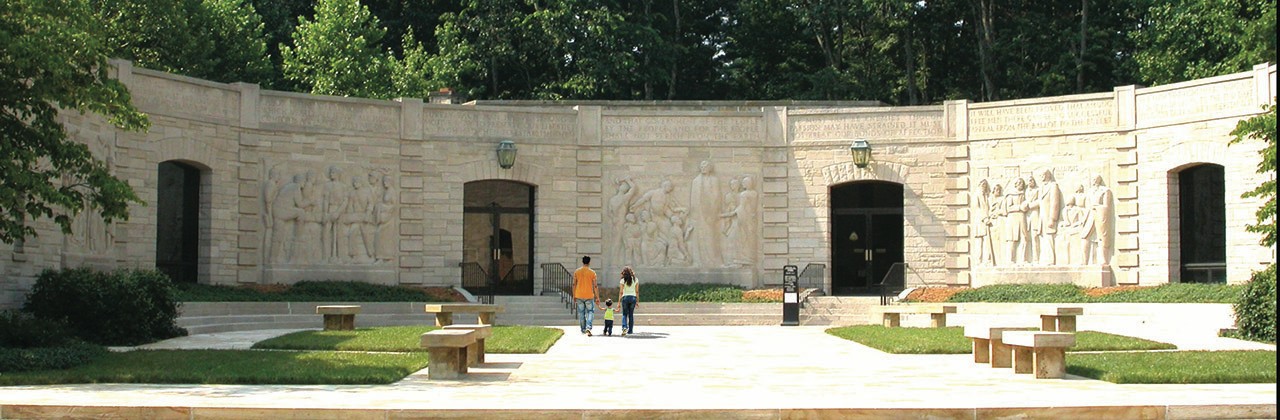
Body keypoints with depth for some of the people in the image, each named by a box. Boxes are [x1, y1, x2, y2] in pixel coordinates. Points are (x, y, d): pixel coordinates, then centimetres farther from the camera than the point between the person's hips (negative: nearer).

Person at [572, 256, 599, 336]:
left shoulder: (576, 271, 1)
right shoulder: (592, 272, -6)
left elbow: (574, 284, 5)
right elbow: (595, 286, -5)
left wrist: (574, 295, 14)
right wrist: (597, 297, 0)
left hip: (579, 296, 2)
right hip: (589, 296, -2)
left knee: (581, 313, 13)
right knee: (590, 312, 6)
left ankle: (583, 329, 20)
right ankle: (588, 327, -14)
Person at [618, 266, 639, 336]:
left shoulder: (622, 280, -4)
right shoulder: (635, 280, 3)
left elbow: (621, 292, -4)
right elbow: (637, 291, 5)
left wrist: (619, 302, 0)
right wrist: (637, 301, 12)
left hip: (625, 297, -2)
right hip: (633, 297, 2)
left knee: (624, 314, 5)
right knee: (631, 314, 12)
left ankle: (624, 327, -18)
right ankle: (630, 330, 13)